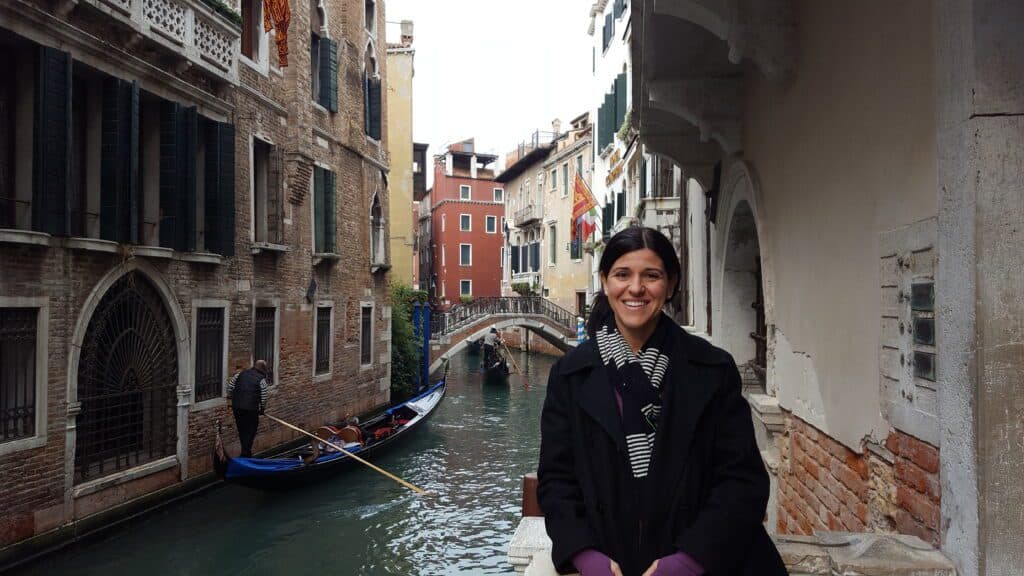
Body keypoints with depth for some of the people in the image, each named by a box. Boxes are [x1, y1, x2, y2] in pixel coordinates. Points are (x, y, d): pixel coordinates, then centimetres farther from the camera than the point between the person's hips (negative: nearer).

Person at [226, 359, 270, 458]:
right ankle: (246, 454, 7)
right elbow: (263, 397, -6)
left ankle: (245, 451, 29)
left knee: (241, 430, 18)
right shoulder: (261, 379, -5)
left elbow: (230, 385, 11)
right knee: (250, 431, 8)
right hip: (251, 409, -5)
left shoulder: (240, 374, 11)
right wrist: (262, 408, 9)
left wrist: (231, 397, 23)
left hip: (237, 407, 5)